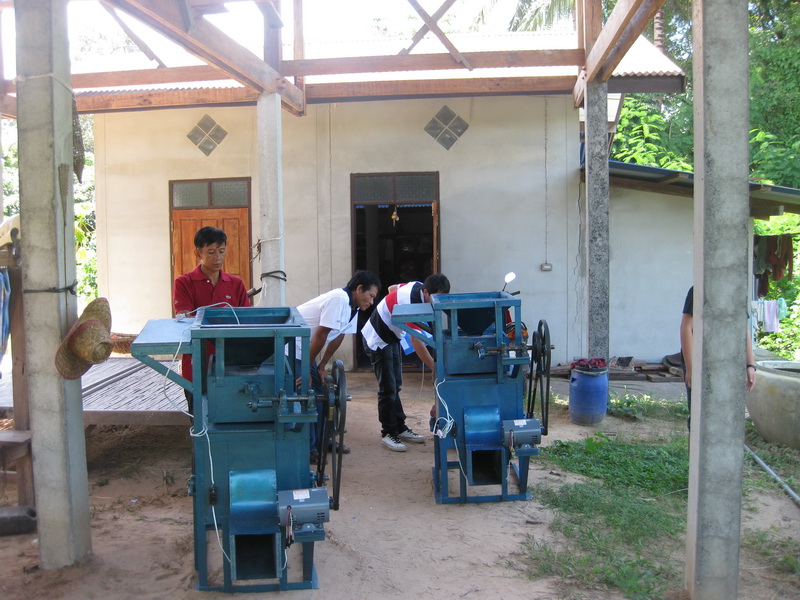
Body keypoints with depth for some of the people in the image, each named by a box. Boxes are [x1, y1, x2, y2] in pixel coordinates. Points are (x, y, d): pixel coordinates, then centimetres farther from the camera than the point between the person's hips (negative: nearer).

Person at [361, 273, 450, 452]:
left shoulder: (417, 286, -8)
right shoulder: (412, 303, -34)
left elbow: (392, 288, 13)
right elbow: (416, 342, -36)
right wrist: (435, 368, -36)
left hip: (391, 338, 9)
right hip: (377, 340, -9)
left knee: (395, 386, 12)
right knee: (388, 388, -7)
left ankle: (400, 428, 19)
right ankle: (388, 433, 4)